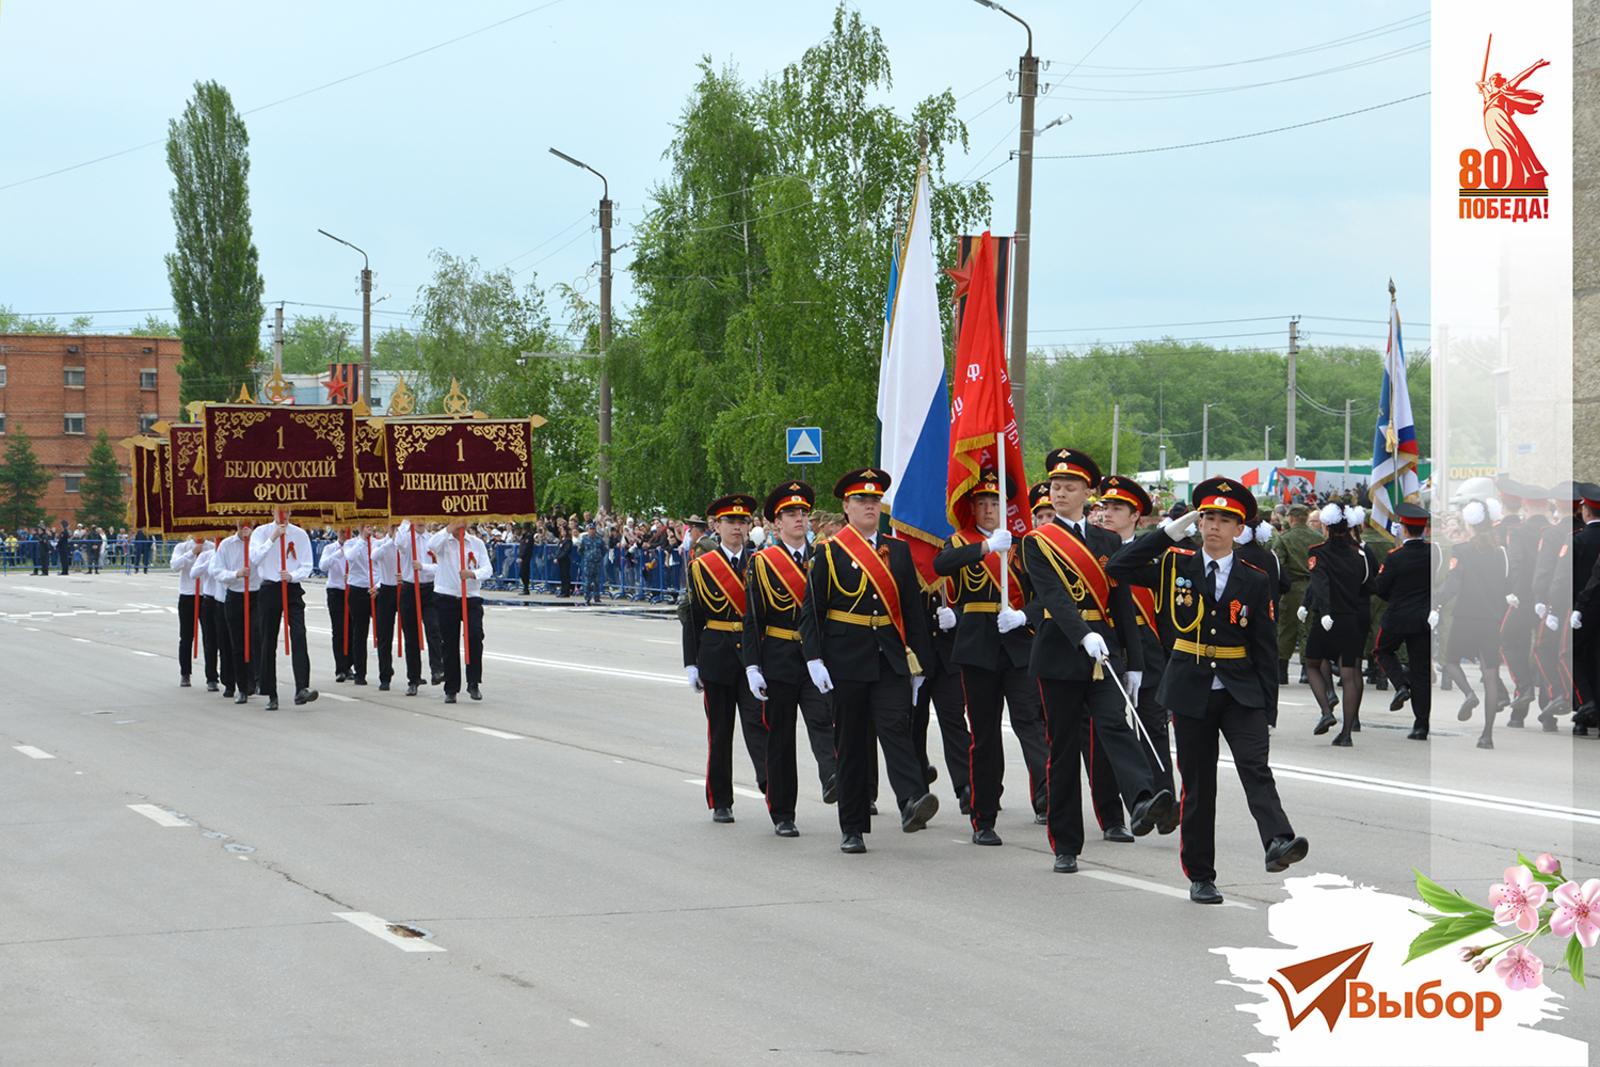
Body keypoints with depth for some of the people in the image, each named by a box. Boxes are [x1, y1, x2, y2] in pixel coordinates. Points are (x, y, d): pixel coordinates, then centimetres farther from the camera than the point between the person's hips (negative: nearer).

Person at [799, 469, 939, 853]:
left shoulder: (898, 551, 11)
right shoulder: (829, 553, 2)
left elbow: (913, 608, 13)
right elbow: (811, 611, 0)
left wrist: (918, 660, 9)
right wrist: (814, 658, -10)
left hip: (892, 660, 1)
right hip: (847, 661, -1)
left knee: (896, 727, -17)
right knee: (851, 742, 3)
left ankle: (911, 802, -33)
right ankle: (853, 828, 9)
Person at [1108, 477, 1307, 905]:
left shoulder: (1255, 581, 5)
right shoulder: (1175, 566, 4)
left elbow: (1264, 648, 6)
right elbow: (1117, 568, -6)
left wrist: (1268, 705, 1)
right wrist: (1170, 532, -9)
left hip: (1241, 693, 0)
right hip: (1191, 692, 0)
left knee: (1256, 767, -19)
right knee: (1197, 784, 4)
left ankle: (1278, 842, -36)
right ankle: (1200, 877, 11)